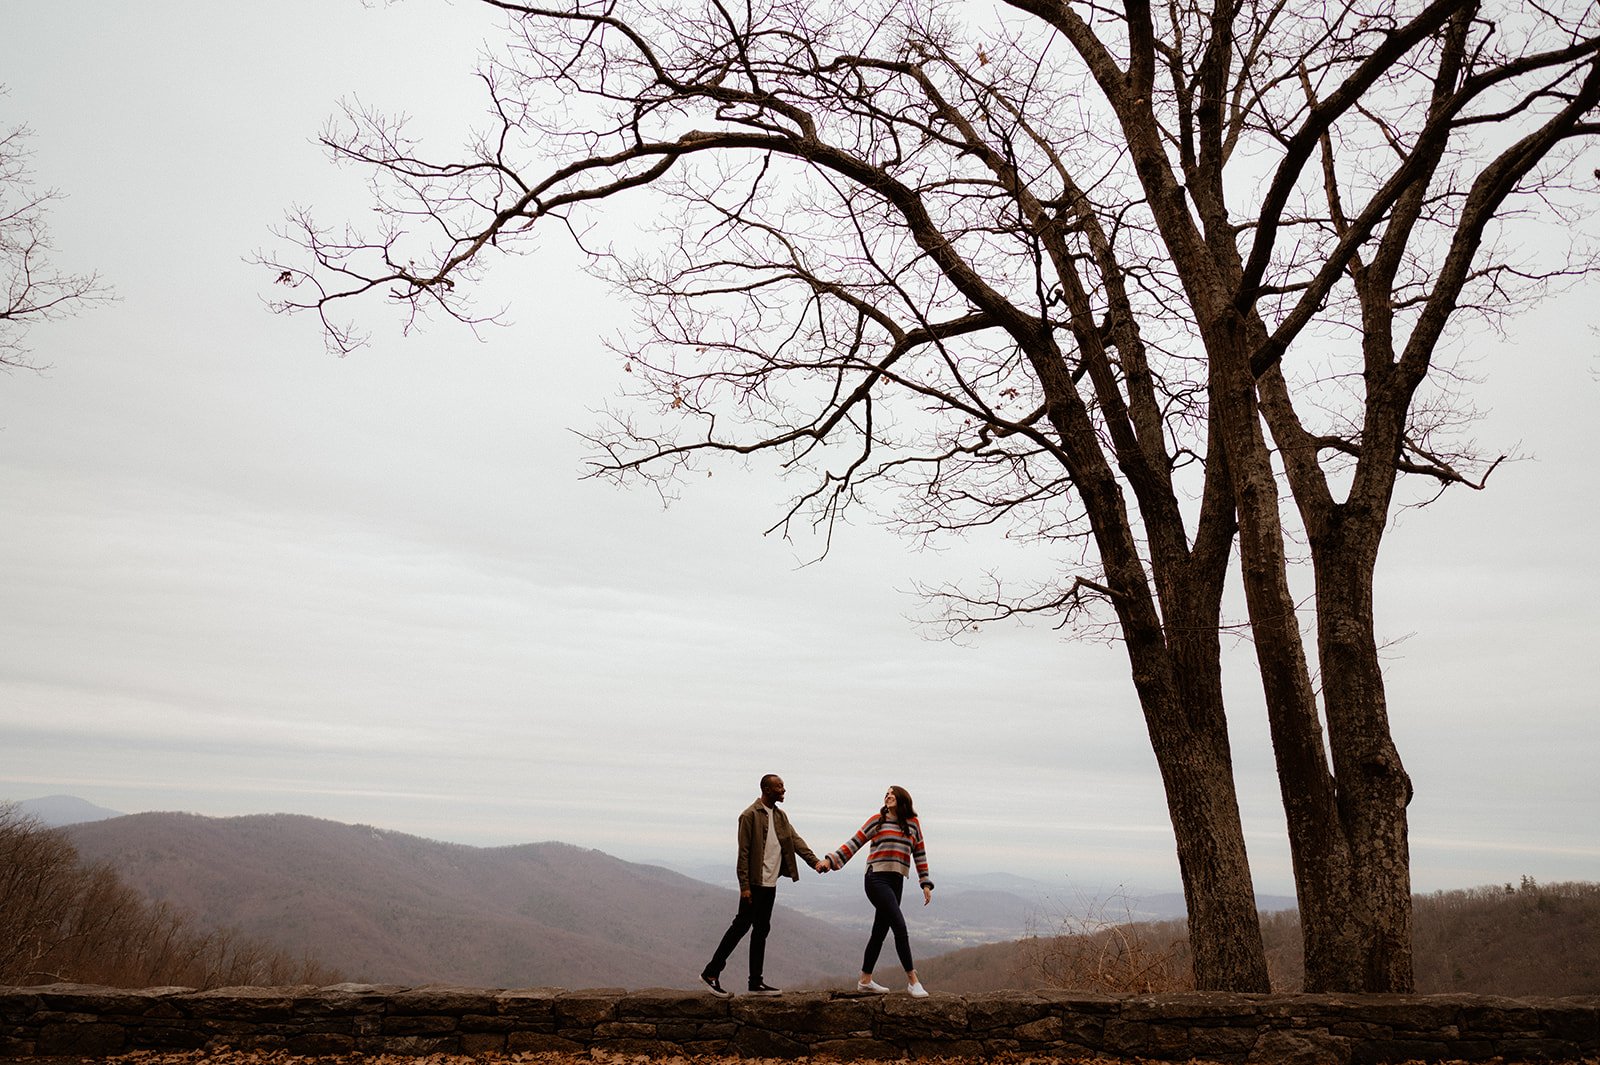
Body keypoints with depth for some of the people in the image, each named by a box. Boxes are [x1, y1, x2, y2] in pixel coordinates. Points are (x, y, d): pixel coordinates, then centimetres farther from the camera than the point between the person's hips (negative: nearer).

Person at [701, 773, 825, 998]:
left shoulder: (780, 816, 13)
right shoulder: (750, 815, -12)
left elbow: (796, 841, 7)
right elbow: (743, 852, -14)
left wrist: (815, 861, -8)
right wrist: (744, 886, -17)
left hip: (770, 884, 8)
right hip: (755, 883, -8)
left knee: (761, 930, 11)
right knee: (741, 926, -6)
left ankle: (756, 983, 17)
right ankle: (711, 972, 4)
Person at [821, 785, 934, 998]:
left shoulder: (913, 823, 11)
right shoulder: (877, 820, 2)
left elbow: (919, 854, 14)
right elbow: (855, 843, 3)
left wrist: (926, 884, 10)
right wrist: (831, 860, -4)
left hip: (896, 883, 5)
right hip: (877, 879, -5)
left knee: (880, 931, 11)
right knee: (899, 926, -15)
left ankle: (865, 980, 22)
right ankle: (912, 979, -9)